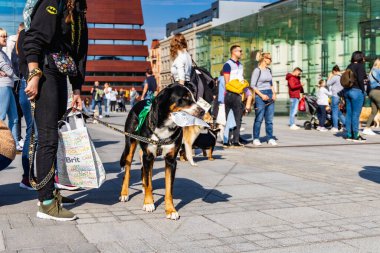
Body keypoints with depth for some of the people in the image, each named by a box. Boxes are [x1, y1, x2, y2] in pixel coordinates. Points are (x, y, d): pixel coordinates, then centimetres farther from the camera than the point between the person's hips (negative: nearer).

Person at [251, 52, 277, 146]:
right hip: (260, 96, -6)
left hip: (269, 95, 6)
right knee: (259, 119, -4)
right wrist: (262, 95, -15)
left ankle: (270, 138, 11)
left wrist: (274, 94, 10)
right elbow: (252, 86, -9)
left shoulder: (269, 70, 15)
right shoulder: (257, 70, -6)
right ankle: (256, 139, 5)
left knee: (270, 119, 5)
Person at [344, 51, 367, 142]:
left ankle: (348, 135, 12)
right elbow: (360, 79, -18)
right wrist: (363, 90, -9)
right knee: (356, 114, -4)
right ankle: (355, 136, -2)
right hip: (356, 91, -7)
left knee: (348, 113, 9)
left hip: (347, 91, 7)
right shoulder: (360, 65, -8)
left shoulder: (350, 66, 13)